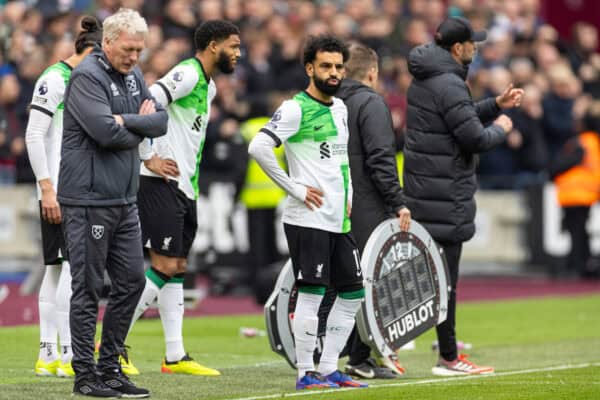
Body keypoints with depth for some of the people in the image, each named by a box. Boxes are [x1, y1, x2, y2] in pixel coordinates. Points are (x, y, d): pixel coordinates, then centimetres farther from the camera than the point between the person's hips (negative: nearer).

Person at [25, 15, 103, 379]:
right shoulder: (55, 79, -10)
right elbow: (34, 136, -14)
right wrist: (47, 189, -17)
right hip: (59, 192, -9)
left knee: (57, 268, 8)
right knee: (73, 264, -12)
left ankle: (48, 355, 10)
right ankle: (68, 355, -12)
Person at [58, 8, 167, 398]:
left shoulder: (133, 75, 13)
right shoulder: (87, 77, -13)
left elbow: (162, 121, 7)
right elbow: (106, 131, -23)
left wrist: (128, 121, -10)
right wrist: (140, 126, -6)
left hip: (125, 200, 8)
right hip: (88, 200, -8)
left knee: (132, 281, 9)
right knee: (89, 288, -3)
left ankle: (110, 366, 18)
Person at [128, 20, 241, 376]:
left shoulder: (209, 87, 17)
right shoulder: (187, 74, -14)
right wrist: (150, 158, -21)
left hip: (185, 187, 10)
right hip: (163, 186, -10)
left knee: (177, 269, 9)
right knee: (164, 267, -10)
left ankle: (175, 357, 11)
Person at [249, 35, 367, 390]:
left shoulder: (340, 108, 15)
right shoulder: (295, 109, -10)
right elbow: (259, 147, -21)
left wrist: (348, 194, 14)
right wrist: (295, 189, -17)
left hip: (340, 220, 8)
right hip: (308, 219, -8)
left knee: (353, 293, 9)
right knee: (311, 293, -7)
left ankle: (329, 368, 17)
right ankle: (306, 373, -1)